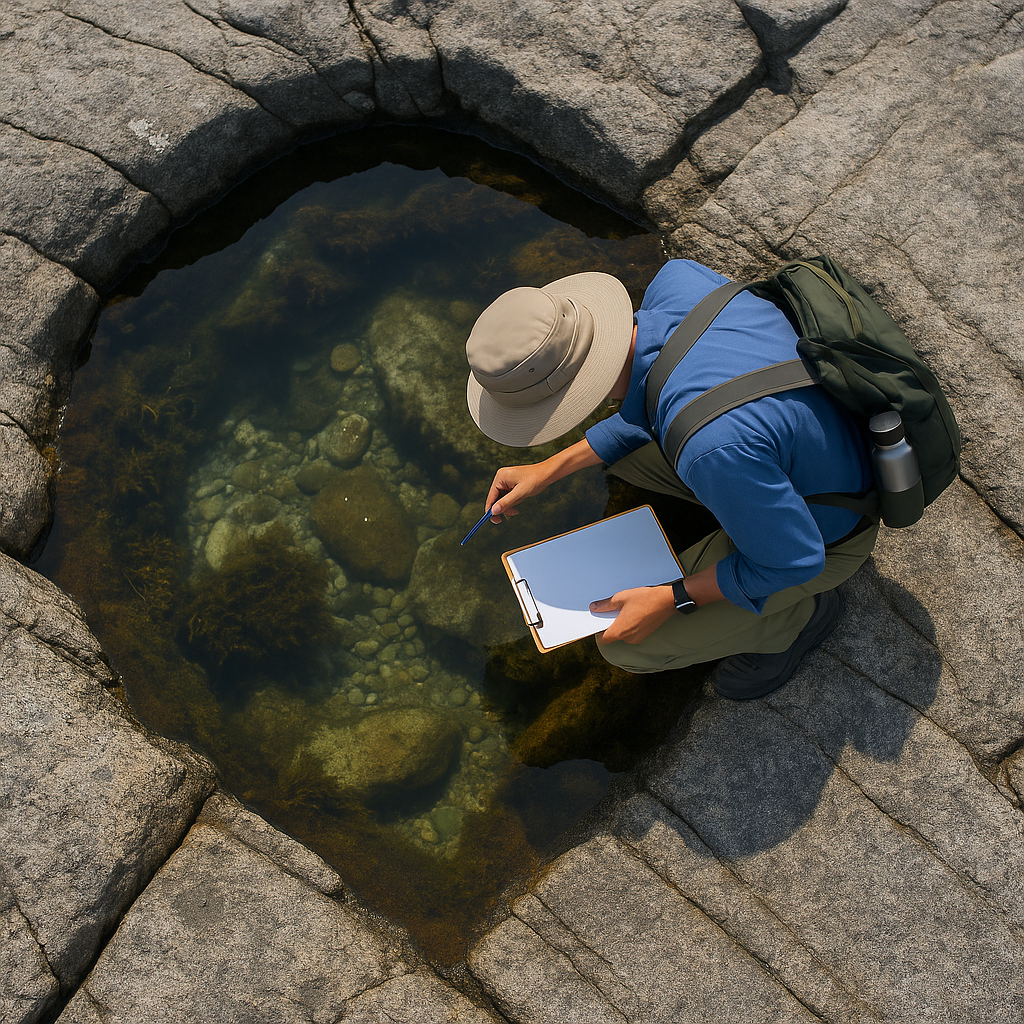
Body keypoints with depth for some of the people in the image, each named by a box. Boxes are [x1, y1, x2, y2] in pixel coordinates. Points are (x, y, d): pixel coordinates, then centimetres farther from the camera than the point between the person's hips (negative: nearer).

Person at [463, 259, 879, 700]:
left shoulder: (711, 445, -45)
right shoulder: (677, 278, -21)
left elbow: (795, 560, -27)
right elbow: (658, 401, -2)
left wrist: (672, 599, -17)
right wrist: (549, 469, -2)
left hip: (819, 536, -7)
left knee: (629, 644, -4)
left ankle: (800, 612, 15)